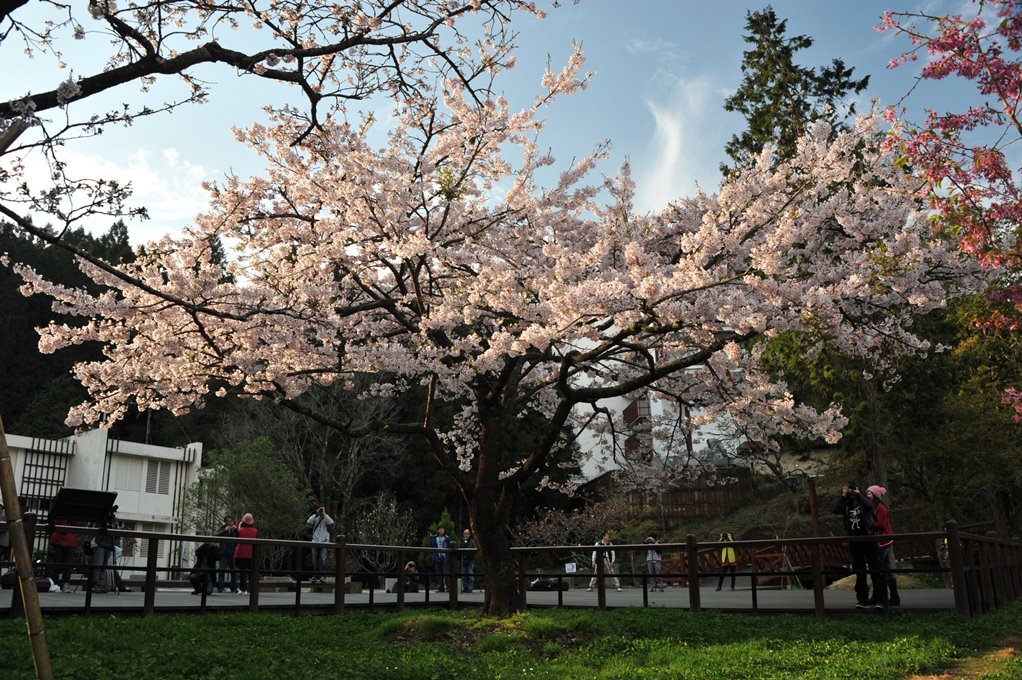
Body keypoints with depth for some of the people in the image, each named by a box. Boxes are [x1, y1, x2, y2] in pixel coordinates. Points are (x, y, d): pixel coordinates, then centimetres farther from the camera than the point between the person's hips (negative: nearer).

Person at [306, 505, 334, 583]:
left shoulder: (326, 519, 7)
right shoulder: (315, 518, 11)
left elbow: (331, 522, -15)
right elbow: (309, 522, -9)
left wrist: (324, 514, -9)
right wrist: (316, 513, -6)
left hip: (324, 543, -2)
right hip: (315, 542, 2)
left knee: (323, 560, -13)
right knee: (315, 561, 6)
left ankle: (322, 576, -11)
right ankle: (315, 576, 16)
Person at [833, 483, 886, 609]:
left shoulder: (865, 500, 2)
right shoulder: (846, 504, 10)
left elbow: (869, 506, -21)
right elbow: (836, 510, -8)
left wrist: (858, 494, -13)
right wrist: (843, 495, -8)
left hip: (868, 539, -4)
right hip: (854, 542, 4)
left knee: (875, 570, -4)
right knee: (859, 572, 8)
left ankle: (880, 600, -2)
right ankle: (862, 599, 14)